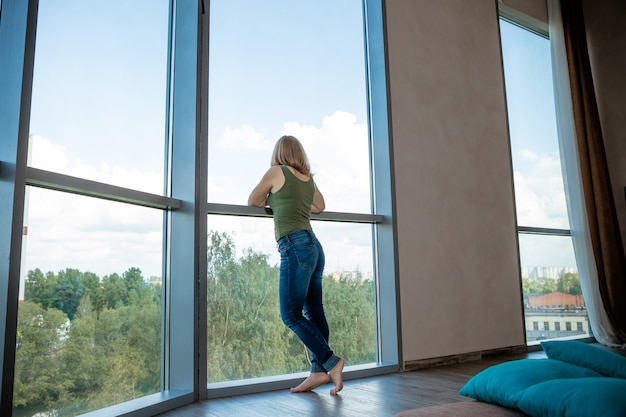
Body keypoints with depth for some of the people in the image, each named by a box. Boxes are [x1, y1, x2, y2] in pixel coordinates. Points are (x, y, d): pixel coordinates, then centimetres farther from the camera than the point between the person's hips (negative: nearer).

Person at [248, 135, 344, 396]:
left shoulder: (276, 172, 1)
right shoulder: (308, 178, 18)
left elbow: (252, 202, 13)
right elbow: (320, 207, 35)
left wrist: (271, 201, 32)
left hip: (295, 246, -8)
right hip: (313, 246, 8)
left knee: (291, 315, -5)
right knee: (314, 312, 7)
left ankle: (330, 361, -8)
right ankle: (319, 371, 9)